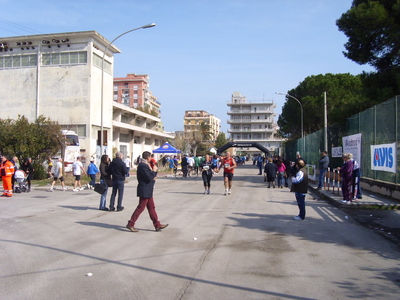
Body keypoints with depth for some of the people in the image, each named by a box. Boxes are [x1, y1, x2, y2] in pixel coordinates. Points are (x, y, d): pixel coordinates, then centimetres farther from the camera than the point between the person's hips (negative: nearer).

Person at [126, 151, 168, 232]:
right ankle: (130, 224, 8)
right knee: (140, 208, -3)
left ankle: (157, 225, 17)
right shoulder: (143, 165, -18)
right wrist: (154, 171, -11)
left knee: (152, 208, 11)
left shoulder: (145, 165, 13)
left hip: (148, 191, 10)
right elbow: (149, 178, -24)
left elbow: (151, 176, 19)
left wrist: (154, 171, -1)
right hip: (144, 191, -10)